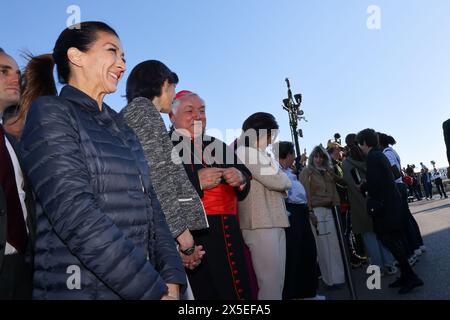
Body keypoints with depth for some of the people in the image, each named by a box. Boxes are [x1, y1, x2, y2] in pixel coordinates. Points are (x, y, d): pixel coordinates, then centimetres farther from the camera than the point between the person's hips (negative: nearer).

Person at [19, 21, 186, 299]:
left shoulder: (121, 128, 12)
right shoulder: (49, 113, -8)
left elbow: (150, 206, 5)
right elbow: (75, 214, -21)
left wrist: (172, 279, -7)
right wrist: (154, 290, -22)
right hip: (81, 288, -6)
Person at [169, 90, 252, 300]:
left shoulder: (218, 146, 17)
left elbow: (241, 193, 17)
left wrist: (240, 179, -5)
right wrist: (195, 180, -19)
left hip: (229, 235, 6)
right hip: (194, 237, -5)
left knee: (240, 292, 9)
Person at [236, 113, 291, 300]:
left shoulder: (257, 153, 22)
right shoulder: (244, 151, -7)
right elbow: (277, 180, -13)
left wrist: (281, 185, 1)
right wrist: (286, 181, 7)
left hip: (273, 223, 9)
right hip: (261, 225, -9)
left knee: (277, 282, 13)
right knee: (270, 283, -6)